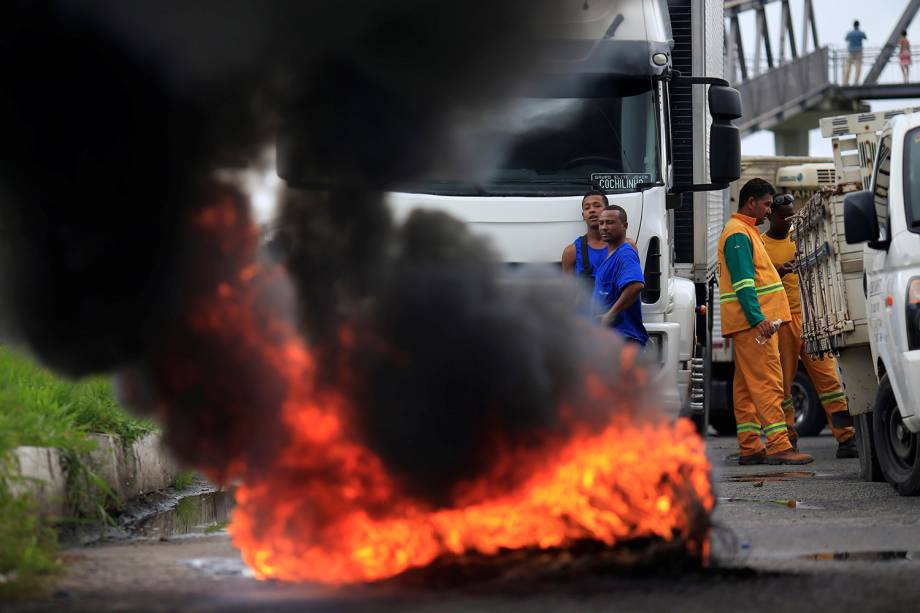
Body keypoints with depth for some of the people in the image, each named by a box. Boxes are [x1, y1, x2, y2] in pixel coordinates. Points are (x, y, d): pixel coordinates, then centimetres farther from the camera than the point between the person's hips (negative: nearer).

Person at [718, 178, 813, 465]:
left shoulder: (745, 231, 22)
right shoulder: (738, 234, -12)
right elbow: (743, 282, -20)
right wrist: (758, 319, -26)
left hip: (755, 321, 11)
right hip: (753, 321, -11)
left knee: (746, 386, 8)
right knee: (767, 382, -13)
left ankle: (750, 447, 10)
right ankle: (778, 446, -17)